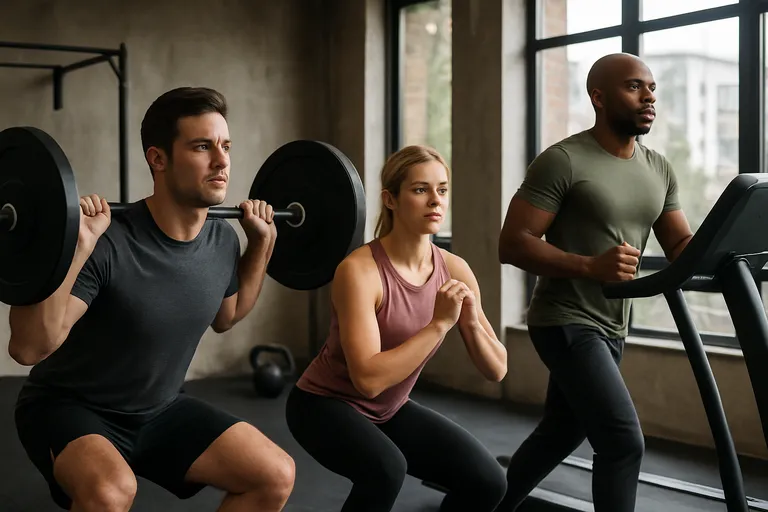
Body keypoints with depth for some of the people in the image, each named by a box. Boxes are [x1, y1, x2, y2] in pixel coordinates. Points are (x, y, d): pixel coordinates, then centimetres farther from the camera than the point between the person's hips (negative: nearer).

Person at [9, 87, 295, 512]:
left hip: (159, 410, 6)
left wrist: (262, 242, 4)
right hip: (69, 408, -6)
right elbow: (28, 347, -33)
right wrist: (75, 247, -43)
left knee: (275, 476, -6)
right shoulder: (109, 244, -28)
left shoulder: (222, 240, -6)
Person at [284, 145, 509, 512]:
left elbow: (496, 371, -4)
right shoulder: (360, 270, -27)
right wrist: (440, 323, -33)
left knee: (487, 481, -10)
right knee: (385, 469, -35)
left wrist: (471, 321, -23)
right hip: (325, 403, -6)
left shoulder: (454, 270, -9)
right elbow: (368, 378, -34)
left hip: (390, 410, 6)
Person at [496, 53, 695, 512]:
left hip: (611, 329, 8)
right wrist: (591, 266, -31)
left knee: (560, 435, 19)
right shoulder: (563, 161, -13)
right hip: (568, 323, -8)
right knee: (624, 441, -17)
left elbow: (681, 245, 9)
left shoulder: (660, 170, 9)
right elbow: (513, 244, -17)